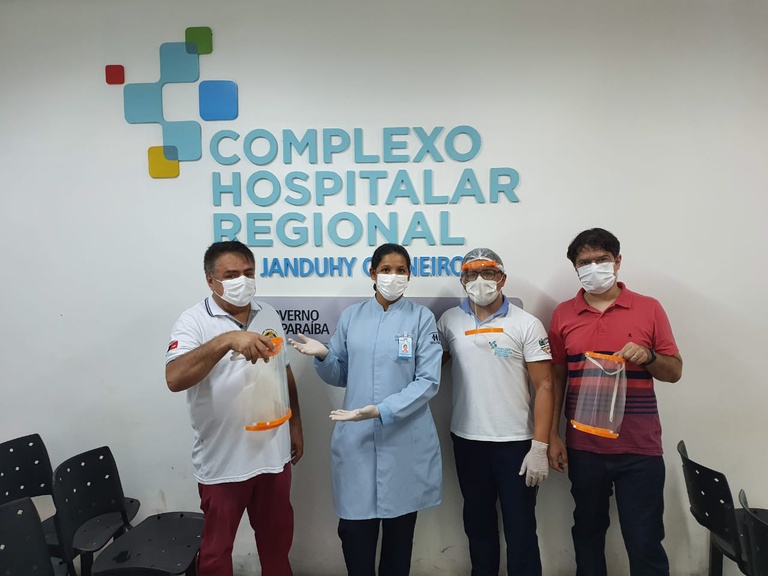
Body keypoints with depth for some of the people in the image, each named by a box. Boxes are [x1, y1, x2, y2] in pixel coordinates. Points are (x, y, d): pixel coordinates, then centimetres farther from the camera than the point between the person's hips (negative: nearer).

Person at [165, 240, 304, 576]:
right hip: (222, 460, -4)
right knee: (217, 546, 16)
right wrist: (227, 340, -41)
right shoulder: (194, 322, -13)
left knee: (276, 535, 22)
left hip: (273, 452, 4)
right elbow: (175, 378, -30)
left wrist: (295, 426, 12)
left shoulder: (269, 316, 4)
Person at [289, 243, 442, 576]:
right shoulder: (351, 316, 6)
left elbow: (428, 381, -9)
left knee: (399, 529, 13)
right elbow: (340, 376, 11)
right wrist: (323, 356, -10)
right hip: (357, 440, 2)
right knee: (354, 528, 6)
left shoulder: (421, 317, -2)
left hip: (405, 441, -1)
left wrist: (382, 411, -20)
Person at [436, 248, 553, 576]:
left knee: (520, 528, 7)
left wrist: (540, 446, -12)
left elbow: (544, 386, -7)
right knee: (477, 524, 18)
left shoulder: (526, 324, -5)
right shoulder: (449, 322, 3)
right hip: (466, 440, 3)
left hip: (515, 442, -3)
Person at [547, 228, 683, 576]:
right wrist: (552, 435, 3)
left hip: (639, 447, -1)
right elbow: (556, 378, 6)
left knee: (645, 542, 4)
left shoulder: (649, 309, 0)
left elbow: (674, 372, 4)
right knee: (587, 533, 15)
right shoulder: (563, 314, 3)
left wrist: (649, 356, -17)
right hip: (584, 447, 2)